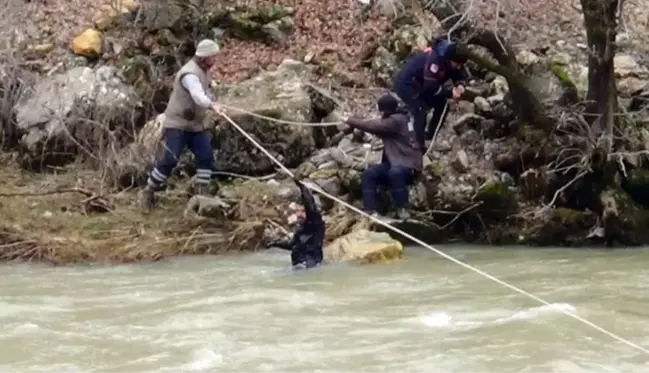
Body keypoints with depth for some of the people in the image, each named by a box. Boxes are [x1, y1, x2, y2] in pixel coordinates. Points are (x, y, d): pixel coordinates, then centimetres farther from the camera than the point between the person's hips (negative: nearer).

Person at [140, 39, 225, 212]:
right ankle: (149, 192, 2)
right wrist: (212, 105, -60)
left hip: (194, 123, 9)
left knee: (206, 156, -2)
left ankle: (202, 193, 6)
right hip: (177, 122, -9)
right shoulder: (190, 74, -24)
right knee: (170, 159, -13)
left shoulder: (203, 70, 8)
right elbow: (198, 96, -44)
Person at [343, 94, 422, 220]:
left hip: (408, 166, -10)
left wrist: (350, 121, -8)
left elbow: (373, 126, -19)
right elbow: (377, 126, 12)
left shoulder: (396, 120, -17)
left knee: (395, 172, -42)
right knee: (368, 174, -12)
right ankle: (371, 212, -20)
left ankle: (403, 210, -27)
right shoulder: (395, 118, 14)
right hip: (395, 163, 10)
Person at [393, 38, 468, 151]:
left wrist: (460, 85, -20)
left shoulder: (451, 59, -11)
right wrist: (450, 93, -35)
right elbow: (430, 87, -35)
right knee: (421, 111, -24)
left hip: (421, 84, 9)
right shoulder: (435, 60, -37)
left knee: (442, 104, 7)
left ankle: (430, 136, 22)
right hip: (406, 84, -9)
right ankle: (418, 145, -18)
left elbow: (458, 74, 2)